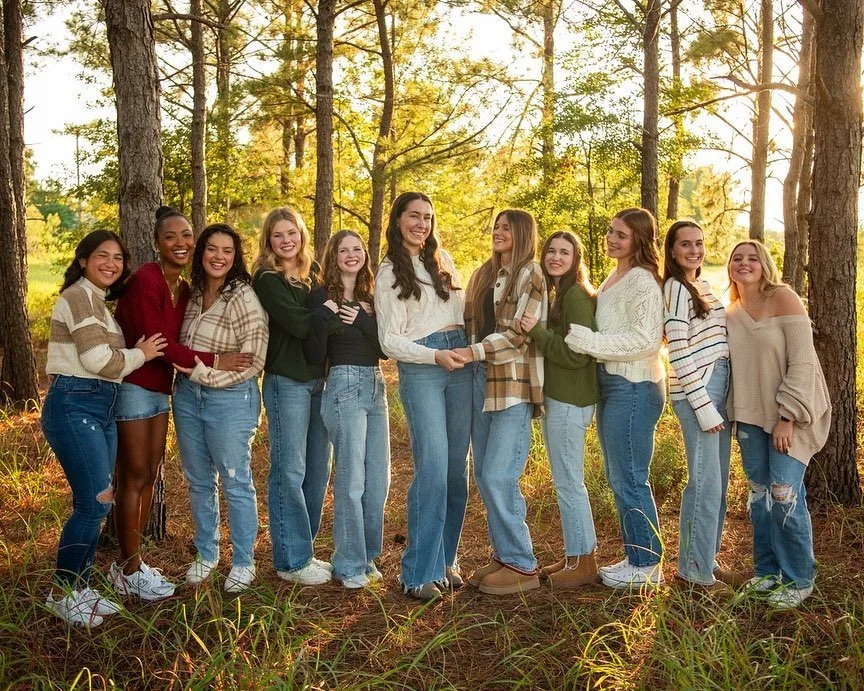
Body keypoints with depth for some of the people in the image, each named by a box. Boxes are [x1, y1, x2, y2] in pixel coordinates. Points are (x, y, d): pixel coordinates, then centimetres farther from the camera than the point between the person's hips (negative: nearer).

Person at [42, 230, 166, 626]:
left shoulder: (99, 301, 20)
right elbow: (98, 360, -17)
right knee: (95, 502, -10)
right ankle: (62, 593, 4)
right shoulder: (79, 296, -10)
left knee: (94, 502, 10)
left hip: (100, 407, 10)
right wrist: (141, 354, -4)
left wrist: (134, 353, -2)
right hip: (75, 406, -10)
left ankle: (79, 587, 20)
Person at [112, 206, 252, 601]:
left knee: (150, 476, 11)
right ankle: (129, 571, 9)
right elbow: (157, 342, -19)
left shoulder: (183, 289, 9)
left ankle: (130, 563, 22)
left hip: (159, 388, 8)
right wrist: (213, 361, -16)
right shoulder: (146, 280, -16)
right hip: (132, 386, -8)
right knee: (135, 477, -2)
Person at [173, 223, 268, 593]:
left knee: (236, 483, 4)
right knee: (199, 481, 16)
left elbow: (253, 359, -17)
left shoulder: (243, 297, -13)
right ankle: (205, 554, 32)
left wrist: (207, 374, -18)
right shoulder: (193, 294, 7)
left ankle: (243, 563, 18)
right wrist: (185, 373, 5)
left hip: (230, 397, -6)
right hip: (187, 395, 7)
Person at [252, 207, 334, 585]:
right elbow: (299, 324, -17)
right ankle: (292, 561, 8)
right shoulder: (266, 280, -6)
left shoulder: (313, 275, 14)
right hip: (287, 381, -6)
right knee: (290, 472, -2)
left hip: (319, 380, 7)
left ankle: (304, 550, 22)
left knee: (318, 469, 10)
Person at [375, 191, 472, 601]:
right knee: (432, 470, -12)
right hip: (420, 369, -5)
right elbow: (390, 341, -3)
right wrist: (436, 356, -16)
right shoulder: (389, 273, 3)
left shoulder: (441, 261, 17)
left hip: (459, 364, 5)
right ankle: (419, 573, -3)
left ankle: (445, 559, 18)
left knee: (457, 468, 5)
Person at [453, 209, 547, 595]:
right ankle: (503, 554, 19)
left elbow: (520, 333, -13)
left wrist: (474, 352, -21)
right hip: (481, 379, 7)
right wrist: (462, 354, 3)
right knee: (484, 476, 7)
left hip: (514, 382, -7)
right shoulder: (483, 275, 17)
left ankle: (522, 565, 3)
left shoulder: (530, 275, -4)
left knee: (499, 477, -9)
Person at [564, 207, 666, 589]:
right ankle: (635, 557, 27)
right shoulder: (614, 278, 16)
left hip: (633, 387, -10)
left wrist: (587, 340, -20)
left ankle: (646, 565, 11)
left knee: (629, 479, -2)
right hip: (611, 383, 10)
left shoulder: (642, 281, -13)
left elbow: (645, 340, -21)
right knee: (619, 477, 15)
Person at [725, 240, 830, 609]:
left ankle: (798, 580, 8)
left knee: (785, 495, -8)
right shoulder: (731, 313, 6)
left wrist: (788, 416, -19)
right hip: (751, 416, 5)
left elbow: (802, 361, -16)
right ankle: (767, 570, 24)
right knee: (760, 494, 9)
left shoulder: (784, 298, -11)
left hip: (790, 414, -5)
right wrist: (737, 415, 4)